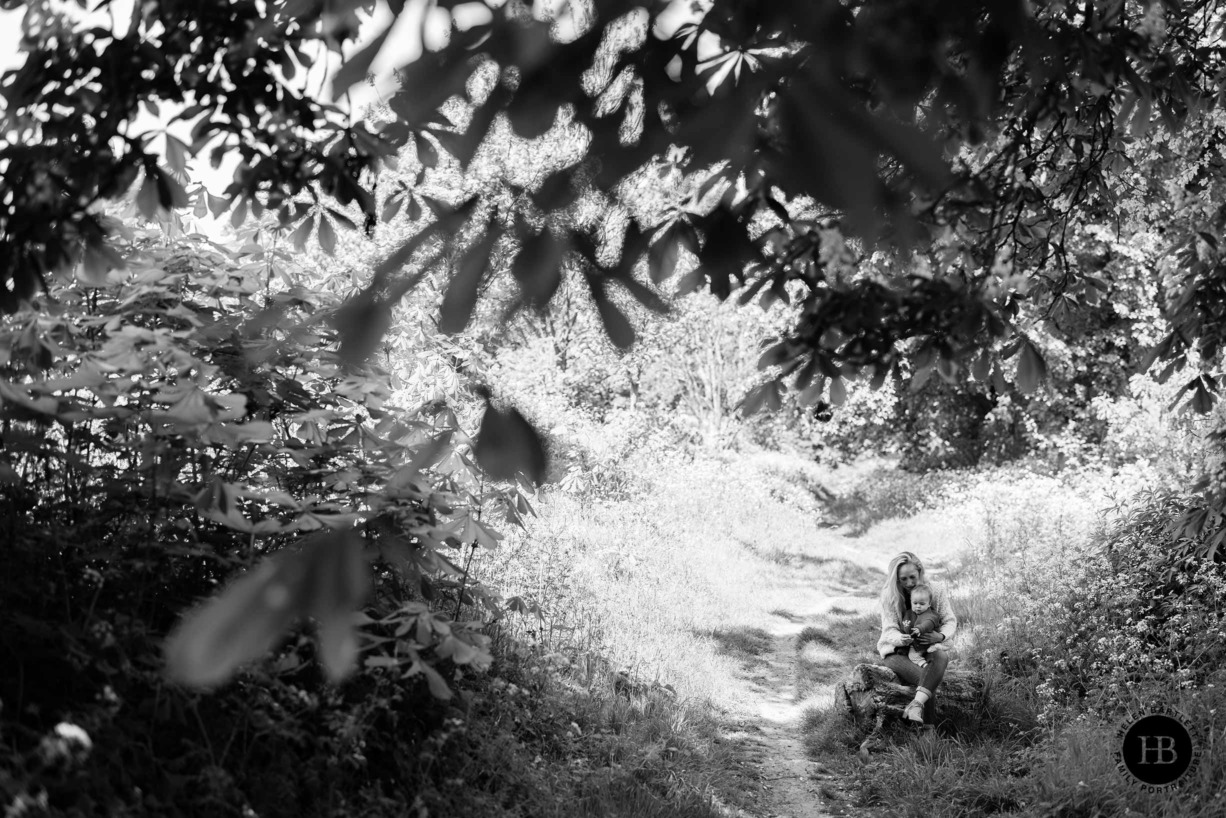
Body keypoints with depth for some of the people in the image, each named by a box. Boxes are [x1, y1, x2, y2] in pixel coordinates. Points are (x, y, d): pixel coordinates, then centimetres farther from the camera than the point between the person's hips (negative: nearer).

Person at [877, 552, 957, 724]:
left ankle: (917, 703, -51)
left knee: (941, 656, -37)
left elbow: (950, 621, 0)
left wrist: (941, 636, -25)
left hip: (928, 648, 1)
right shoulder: (889, 596, -7)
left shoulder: (936, 592, -4)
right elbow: (889, 630, -10)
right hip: (897, 649, -1)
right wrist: (901, 639, -36)